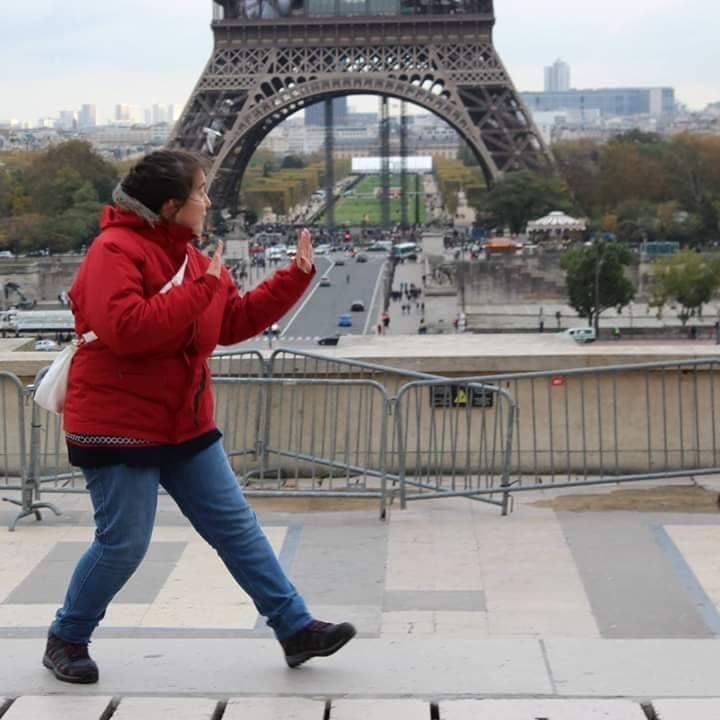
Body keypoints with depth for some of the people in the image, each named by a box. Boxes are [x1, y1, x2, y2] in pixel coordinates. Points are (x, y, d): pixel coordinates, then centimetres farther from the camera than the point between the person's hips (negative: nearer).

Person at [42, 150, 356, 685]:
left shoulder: (190, 256, 11)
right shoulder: (115, 250, -17)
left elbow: (236, 321, 17)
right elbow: (126, 328, -31)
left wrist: (297, 276, 10)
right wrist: (200, 290, -26)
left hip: (186, 425, 9)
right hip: (120, 425, -8)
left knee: (236, 526, 8)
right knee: (123, 543, -3)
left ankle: (296, 628, 14)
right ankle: (66, 640, 19)